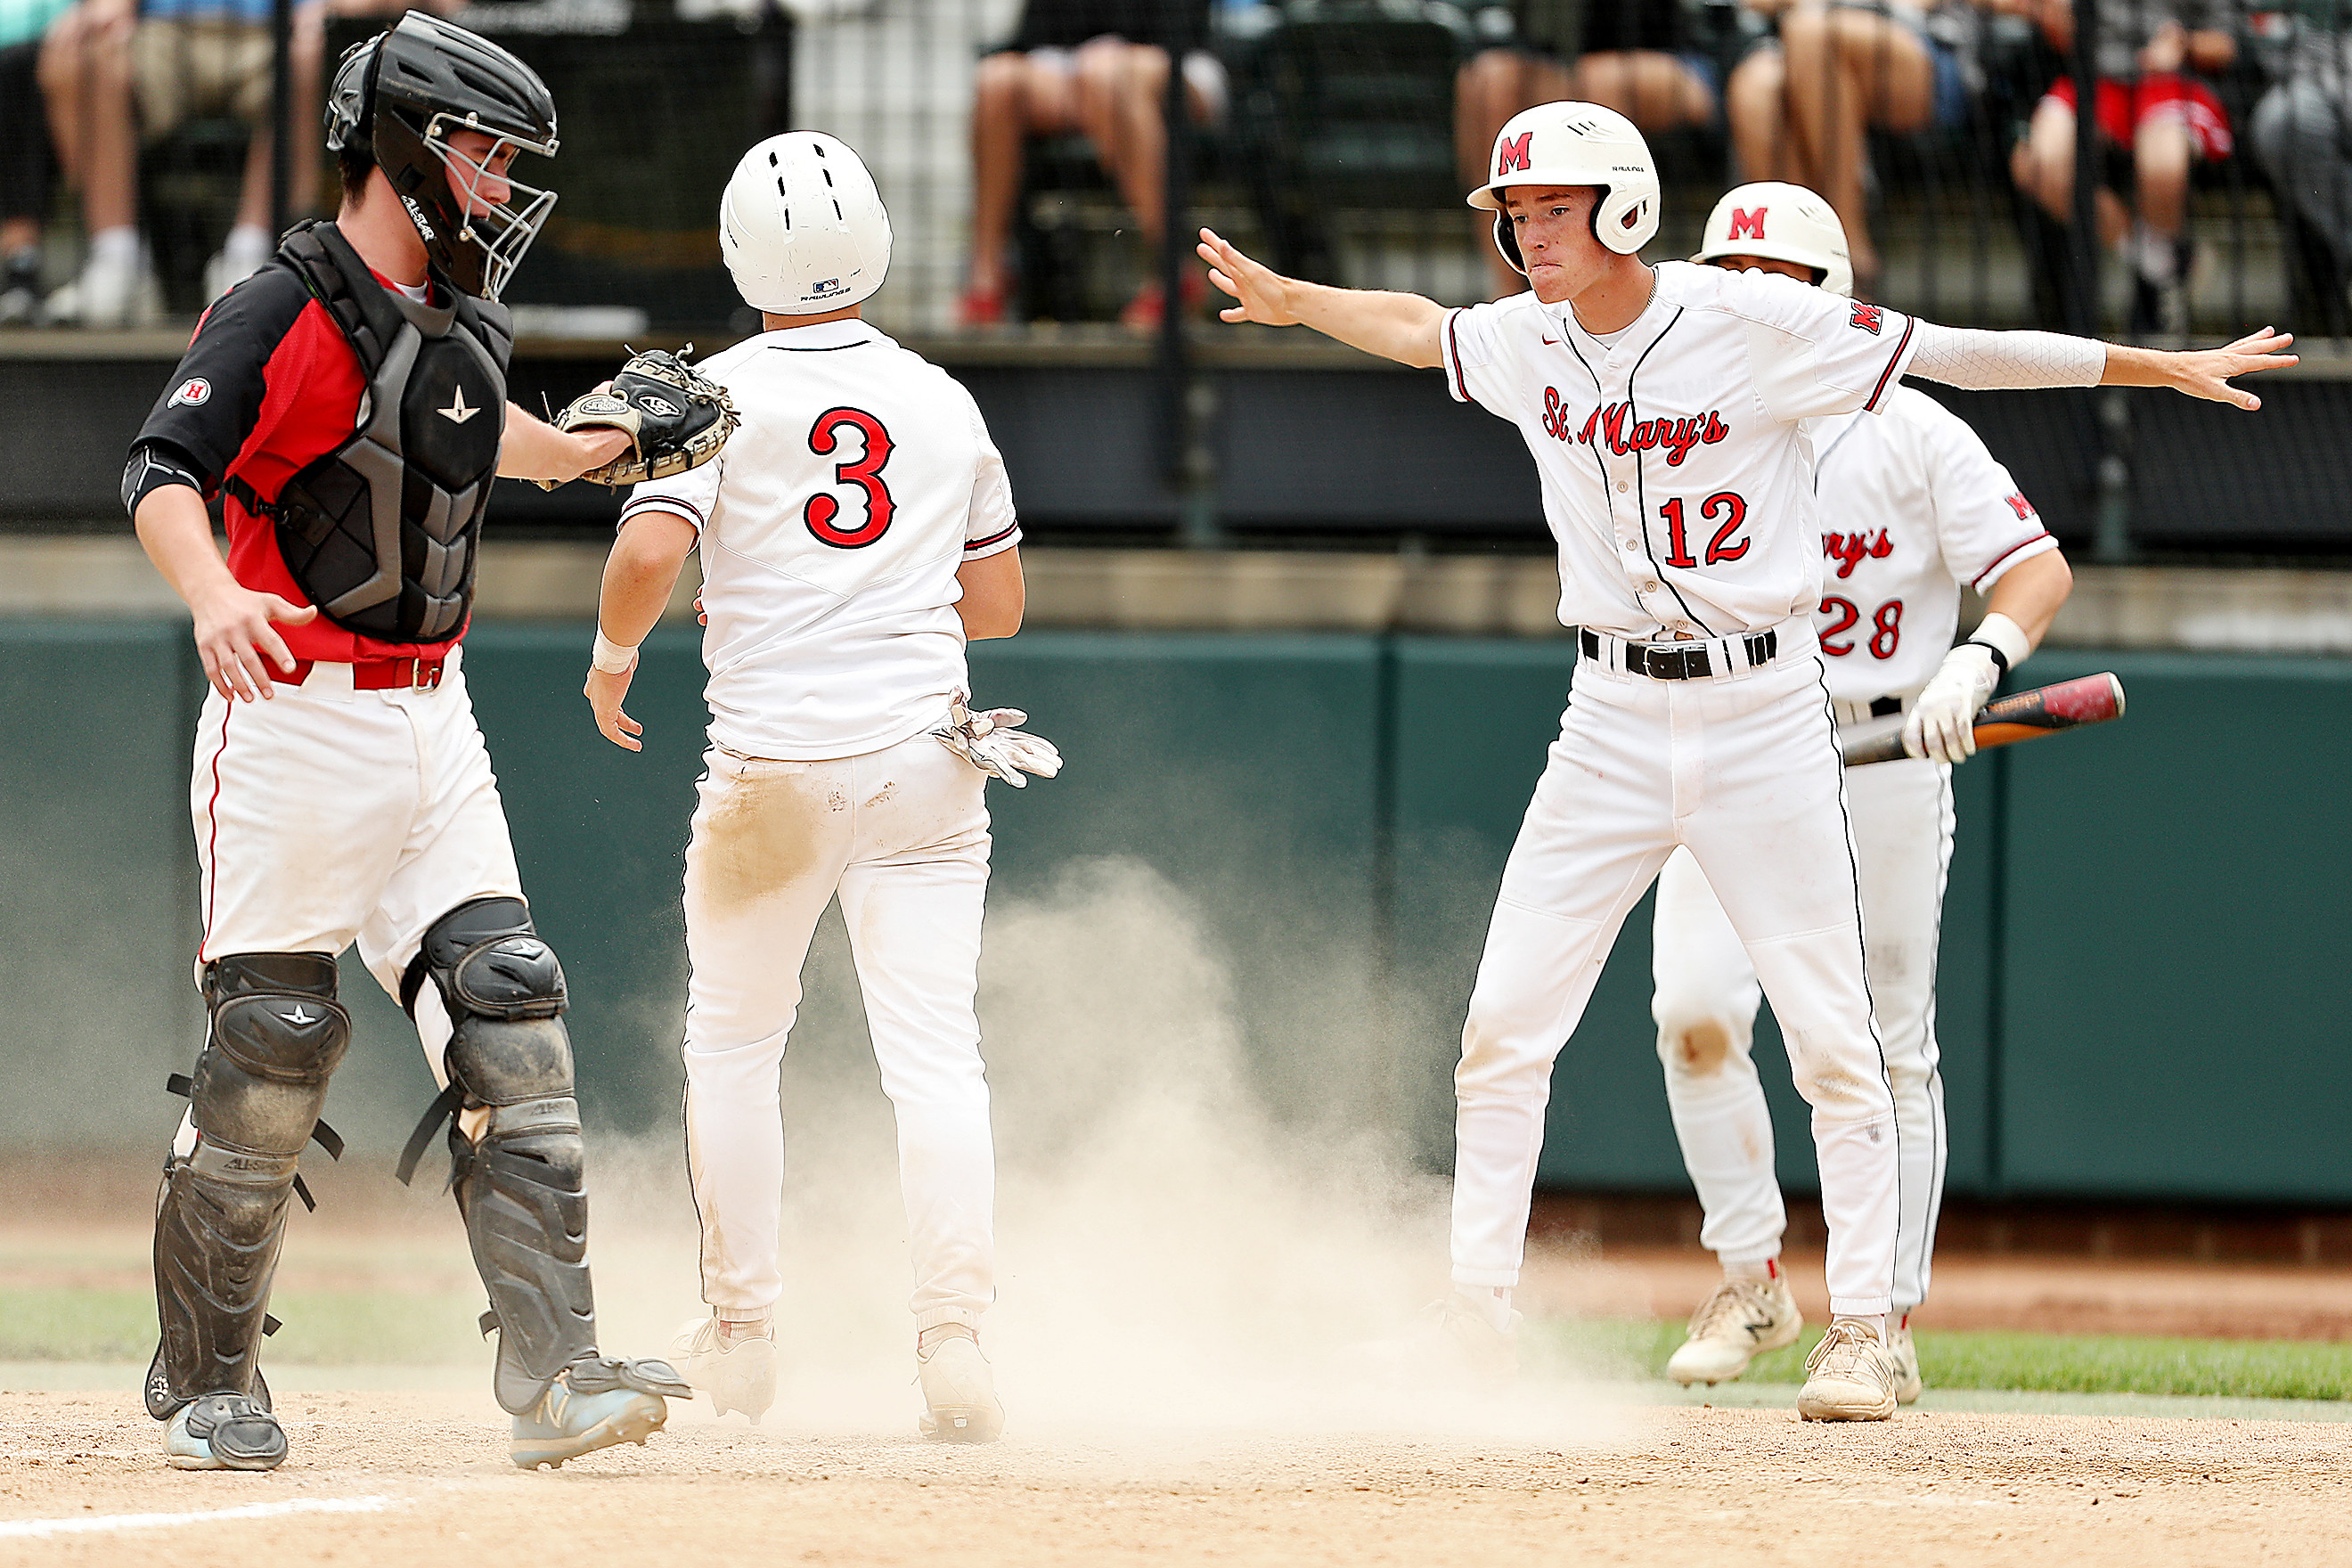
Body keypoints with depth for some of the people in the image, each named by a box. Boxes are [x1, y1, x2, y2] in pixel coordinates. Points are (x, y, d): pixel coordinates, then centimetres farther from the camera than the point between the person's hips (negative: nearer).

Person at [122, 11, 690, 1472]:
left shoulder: (462, 324, 13)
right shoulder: (285, 313, -12)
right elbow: (166, 473, -24)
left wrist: (594, 447, 24)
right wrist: (214, 595, -42)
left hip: (433, 720, 7)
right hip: (295, 711, -7)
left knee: (507, 1021, -4)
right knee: (275, 1047, -4)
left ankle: (554, 1371, -8)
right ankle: (206, 1385, 12)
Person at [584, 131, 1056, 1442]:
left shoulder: (720, 396, -4)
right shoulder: (945, 404, 9)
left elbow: (650, 553, -17)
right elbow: (999, 602, 16)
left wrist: (613, 651, 3)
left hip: (775, 766, -2)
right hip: (926, 762, 2)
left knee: (736, 1042, 16)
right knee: (936, 1056, -2)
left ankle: (742, 1335, 19)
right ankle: (954, 1335, -16)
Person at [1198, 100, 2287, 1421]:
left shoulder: (1758, 324, -12)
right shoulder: (1529, 340, 3)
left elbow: (1962, 352, -10)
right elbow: (1414, 328, 26)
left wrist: (2169, 368, -8)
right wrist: (1289, 299, 19)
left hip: (1765, 717, -4)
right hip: (1613, 721, 4)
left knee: (1833, 1037, -3)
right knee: (1504, 1025, -1)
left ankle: (1862, 1333, 6)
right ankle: (1480, 1318, 9)